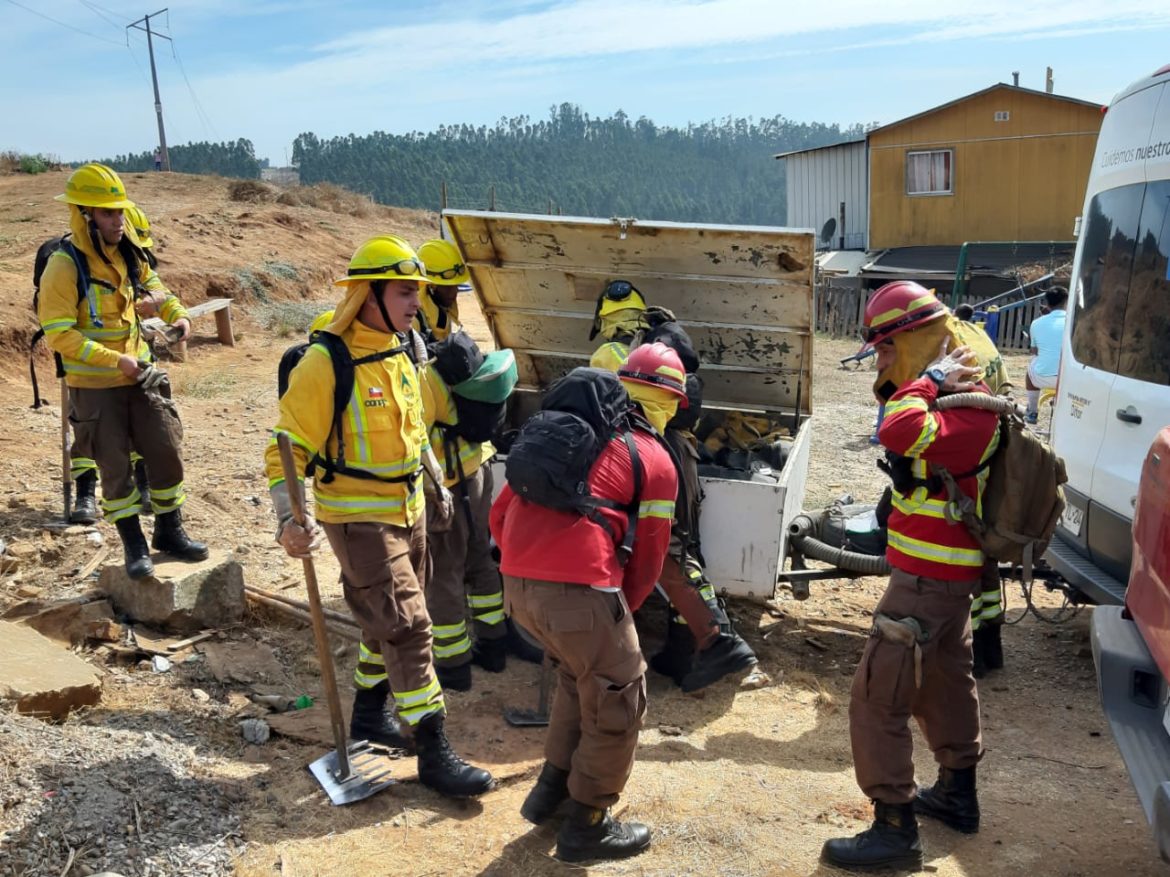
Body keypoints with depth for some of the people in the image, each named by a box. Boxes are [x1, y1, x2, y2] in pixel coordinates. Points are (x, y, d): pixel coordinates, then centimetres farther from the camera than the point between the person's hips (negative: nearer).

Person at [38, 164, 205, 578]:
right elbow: (59, 334, -19)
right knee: (115, 466, 4)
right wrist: (116, 360, -24)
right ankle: (133, 544, 18)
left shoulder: (127, 254, 2)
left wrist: (178, 314, 1)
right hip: (95, 387, -5)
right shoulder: (64, 267, -17)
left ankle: (169, 530, 24)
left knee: (167, 452, 7)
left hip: (140, 376, 6)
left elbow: (152, 286, 20)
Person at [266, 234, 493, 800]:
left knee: (387, 621, 20)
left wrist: (435, 484, 19)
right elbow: (287, 449, -20)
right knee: (408, 626, -9)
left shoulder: (401, 354, 5)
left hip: (407, 510, 8)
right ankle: (433, 754, 1)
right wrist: (287, 523, -30)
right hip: (357, 517, -8)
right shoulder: (327, 364, -20)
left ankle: (369, 712, 40)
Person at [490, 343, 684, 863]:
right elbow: (647, 559, 9)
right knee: (618, 701, 13)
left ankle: (551, 789, 38)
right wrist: (620, 611, 24)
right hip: (579, 589, -7)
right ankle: (587, 825, 25)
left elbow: (500, 516, 21)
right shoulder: (656, 462, 6)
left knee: (579, 674, 30)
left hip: (516, 584, 7)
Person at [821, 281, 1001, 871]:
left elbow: (900, 432, -41)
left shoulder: (969, 412, -23)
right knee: (945, 681, 25)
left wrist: (930, 380, -26)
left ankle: (895, 829, 3)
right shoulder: (952, 397, 7)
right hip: (945, 573, 11)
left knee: (878, 698, -6)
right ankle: (957, 794, 42)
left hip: (928, 579, -11)